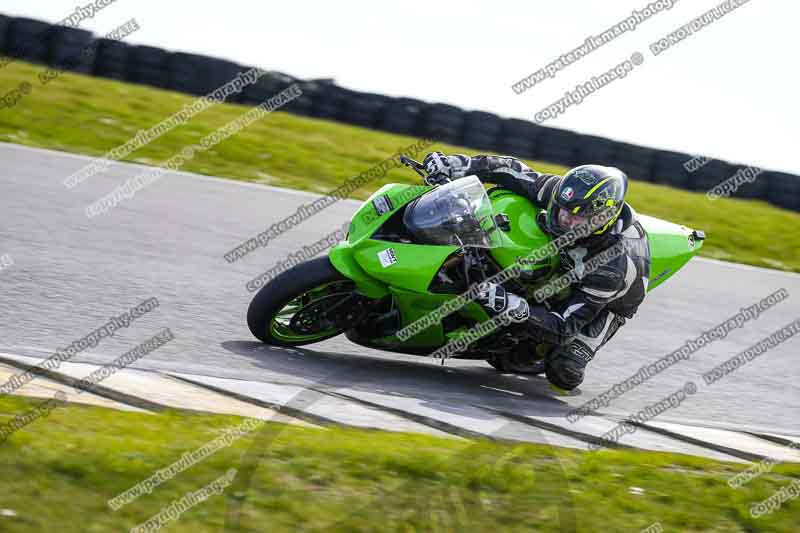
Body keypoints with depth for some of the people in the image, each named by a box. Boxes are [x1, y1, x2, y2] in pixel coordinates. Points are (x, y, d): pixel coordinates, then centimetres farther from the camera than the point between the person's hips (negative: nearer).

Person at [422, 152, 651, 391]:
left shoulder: (613, 265, -43)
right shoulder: (558, 189, -30)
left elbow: (565, 328, -42)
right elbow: (514, 171, -16)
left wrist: (516, 308, -57)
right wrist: (458, 165, -28)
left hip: (606, 305, -6)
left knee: (563, 372, -28)